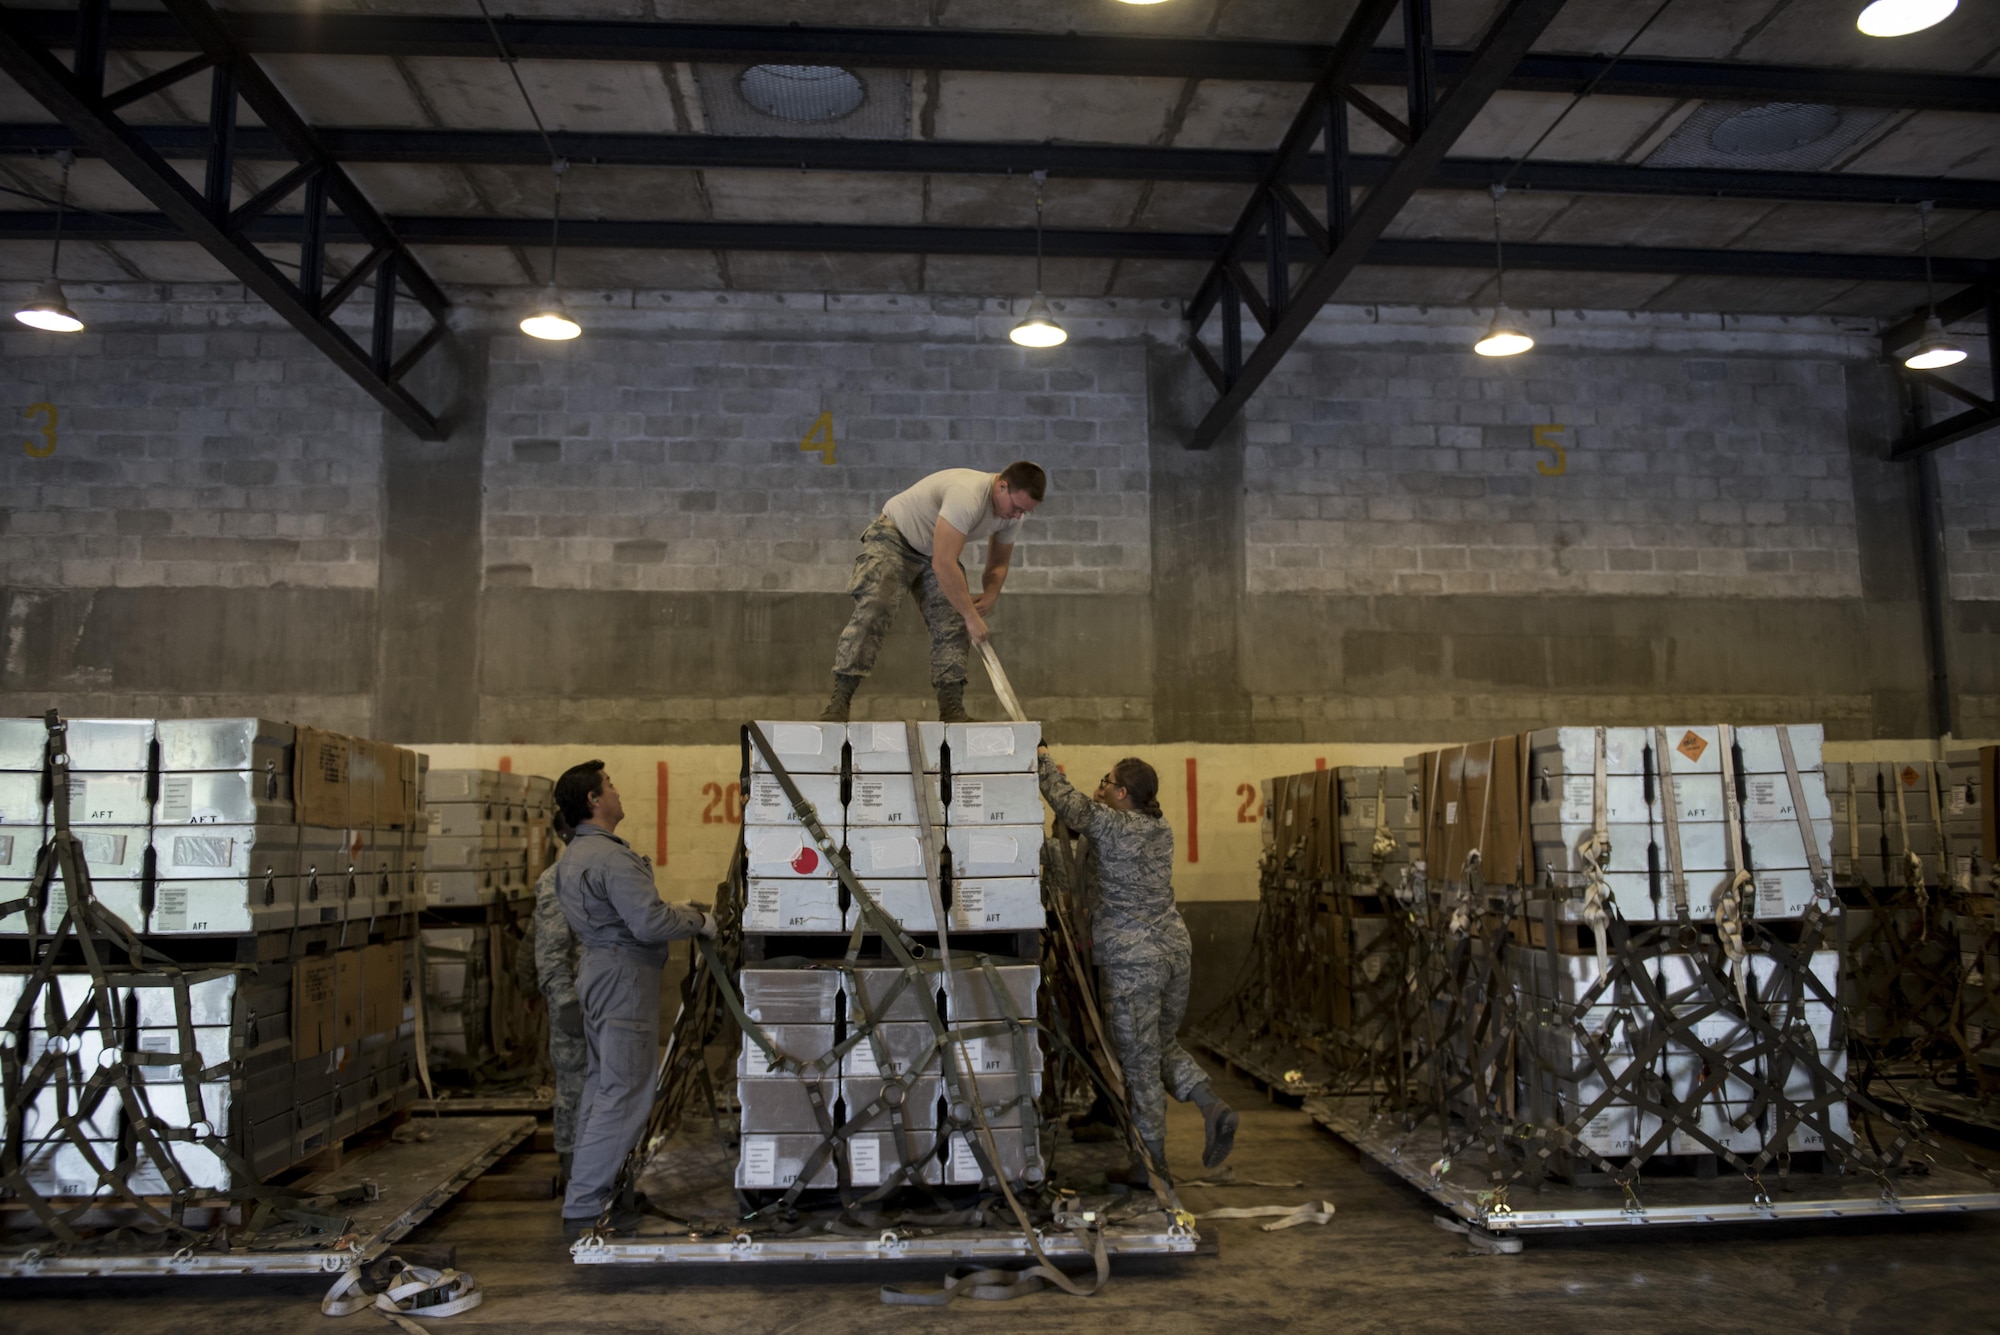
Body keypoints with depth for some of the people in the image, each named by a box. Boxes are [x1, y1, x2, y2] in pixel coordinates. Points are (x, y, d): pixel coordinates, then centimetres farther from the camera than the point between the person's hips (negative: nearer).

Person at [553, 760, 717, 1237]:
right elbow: (649, 924, -25)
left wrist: (672, 910, 18)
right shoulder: (612, 857, -20)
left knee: (602, 1085, 17)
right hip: (623, 977, -11)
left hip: (597, 971, 11)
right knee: (625, 1094, -6)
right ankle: (584, 1207, -3)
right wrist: (697, 921, -8)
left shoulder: (574, 856, 14)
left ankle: (586, 1192, 24)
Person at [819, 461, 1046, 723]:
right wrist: (971, 616, -35)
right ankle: (839, 702, -20)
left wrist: (989, 597, -17)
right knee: (872, 612, -21)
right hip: (894, 537, -8)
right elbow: (943, 565, -41)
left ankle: (952, 710, -3)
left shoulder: (1013, 512, -11)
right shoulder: (967, 495, -38)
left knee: (952, 626, -5)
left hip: (937, 550, 8)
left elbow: (999, 563, 4)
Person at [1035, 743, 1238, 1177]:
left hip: (1130, 960, -7)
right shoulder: (1162, 830, 9)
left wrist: (1042, 758, 6)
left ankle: (1154, 1158, 12)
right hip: (1174, 949, 7)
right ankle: (1212, 1107, 2)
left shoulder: (1112, 825, -12)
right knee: (1164, 1045, 22)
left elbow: (1065, 800, -7)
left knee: (1139, 1061, 4)